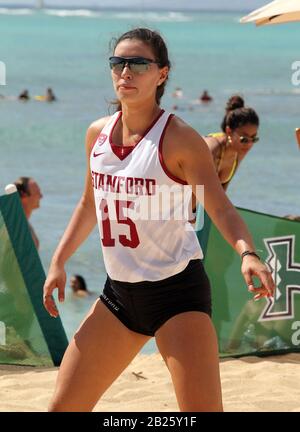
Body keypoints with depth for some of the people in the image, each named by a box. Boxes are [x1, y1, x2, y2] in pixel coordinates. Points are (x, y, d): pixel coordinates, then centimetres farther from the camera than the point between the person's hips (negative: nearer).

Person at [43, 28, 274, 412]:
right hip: (119, 290, 6)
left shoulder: (178, 139, -13)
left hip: (176, 291, -6)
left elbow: (221, 208, -18)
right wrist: (59, 261, 14)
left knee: (201, 411, -15)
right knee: (63, 406, 6)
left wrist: (246, 252, -36)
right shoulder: (98, 133, 5)